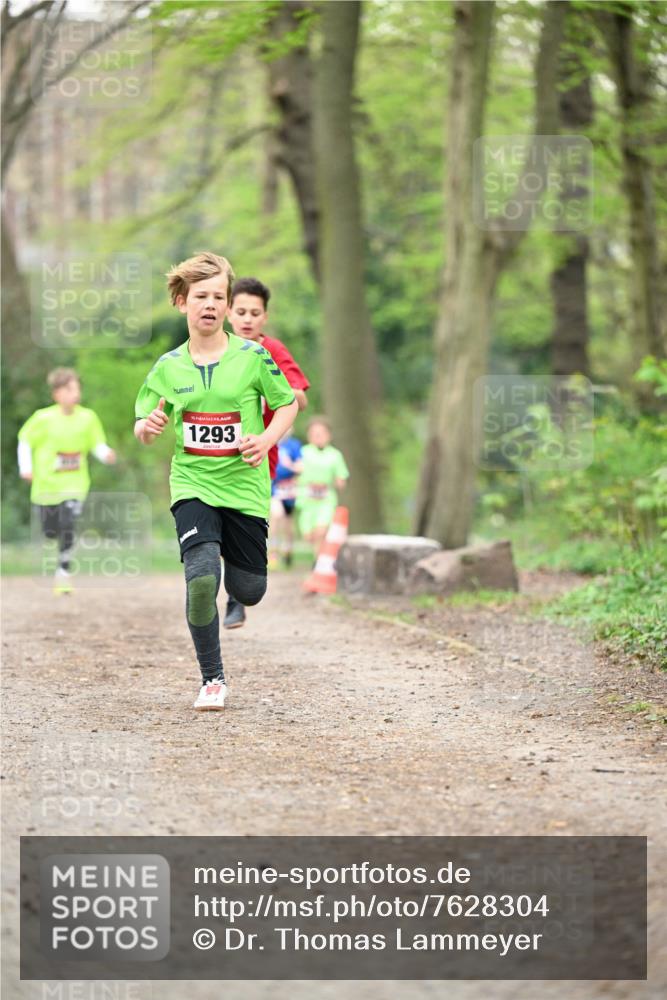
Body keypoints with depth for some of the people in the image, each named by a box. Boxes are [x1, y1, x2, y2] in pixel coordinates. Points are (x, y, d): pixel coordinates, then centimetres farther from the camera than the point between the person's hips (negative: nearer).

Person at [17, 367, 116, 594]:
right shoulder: (44, 418, -11)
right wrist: (25, 468, -10)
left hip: (75, 484, 0)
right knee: (50, 531, 10)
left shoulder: (88, 418, -5)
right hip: (46, 484, 0)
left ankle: (64, 572, -5)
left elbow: (97, 445, 2)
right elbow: (25, 440, 0)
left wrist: (107, 454, -20)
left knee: (69, 526, -17)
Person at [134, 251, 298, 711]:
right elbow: (143, 429, 9)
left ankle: (234, 550, 45)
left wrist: (267, 439, -10)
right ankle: (213, 679, -5)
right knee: (201, 577, -22)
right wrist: (149, 427, -15)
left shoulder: (253, 357, -3)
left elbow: (288, 404, 8)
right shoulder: (168, 367, 2)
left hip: (245, 484, 0)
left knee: (248, 591, 5)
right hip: (193, 485, 0)